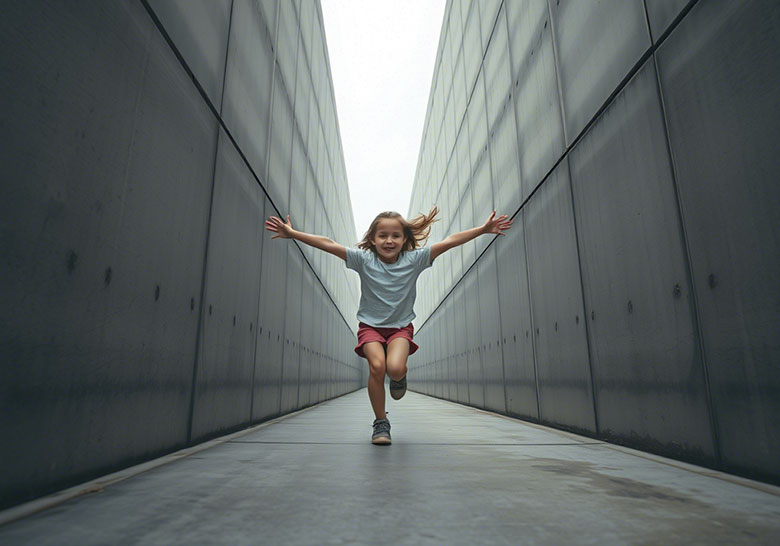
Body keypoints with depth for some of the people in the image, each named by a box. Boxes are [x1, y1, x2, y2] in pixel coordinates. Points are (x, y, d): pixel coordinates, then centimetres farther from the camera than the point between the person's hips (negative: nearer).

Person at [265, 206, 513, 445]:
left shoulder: (413, 260, -8)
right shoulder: (363, 259, -9)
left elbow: (449, 242, -12)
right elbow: (328, 245, -14)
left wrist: (483, 229, -14)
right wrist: (292, 233, -19)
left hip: (401, 326, 0)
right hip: (370, 325, 0)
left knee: (395, 367, -26)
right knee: (377, 365, -24)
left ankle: (400, 377, 15)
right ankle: (380, 422, -1)